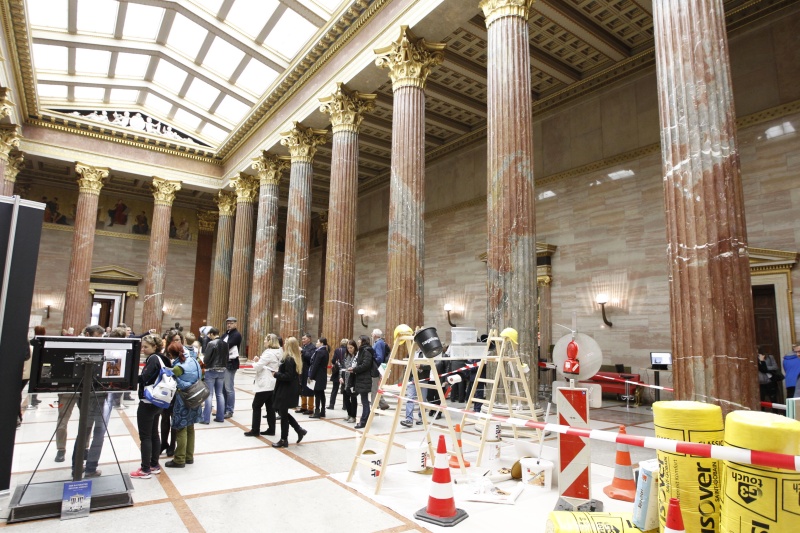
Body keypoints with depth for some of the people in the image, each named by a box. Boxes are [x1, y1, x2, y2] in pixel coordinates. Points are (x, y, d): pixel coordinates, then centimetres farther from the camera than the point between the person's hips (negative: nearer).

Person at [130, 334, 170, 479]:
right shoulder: (162, 359, 10)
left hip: (147, 402, -9)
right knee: (154, 434, 16)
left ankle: (145, 470, 5)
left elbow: (144, 378, -23)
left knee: (145, 436, -1)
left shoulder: (153, 359, -16)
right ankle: (154, 465, 25)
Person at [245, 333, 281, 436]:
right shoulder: (278, 353, 10)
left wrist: (255, 362, 2)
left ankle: (255, 430, 7)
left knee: (256, 406, 1)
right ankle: (271, 429, 14)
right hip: (272, 383, 9)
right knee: (270, 406, 11)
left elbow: (257, 367, -18)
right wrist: (259, 361, 5)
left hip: (265, 384, -9)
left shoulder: (268, 353, -19)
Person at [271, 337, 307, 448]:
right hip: (290, 390, 10)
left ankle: (284, 440, 13)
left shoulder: (289, 359, -20)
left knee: (283, 414, 2)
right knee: (283, 413, 19)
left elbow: (288, 376, -25)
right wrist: (279, 372, 7)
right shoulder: (296, 358, 9)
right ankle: (300, 430, 21)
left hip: (286, 391, -10)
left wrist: (276, 374, -14)